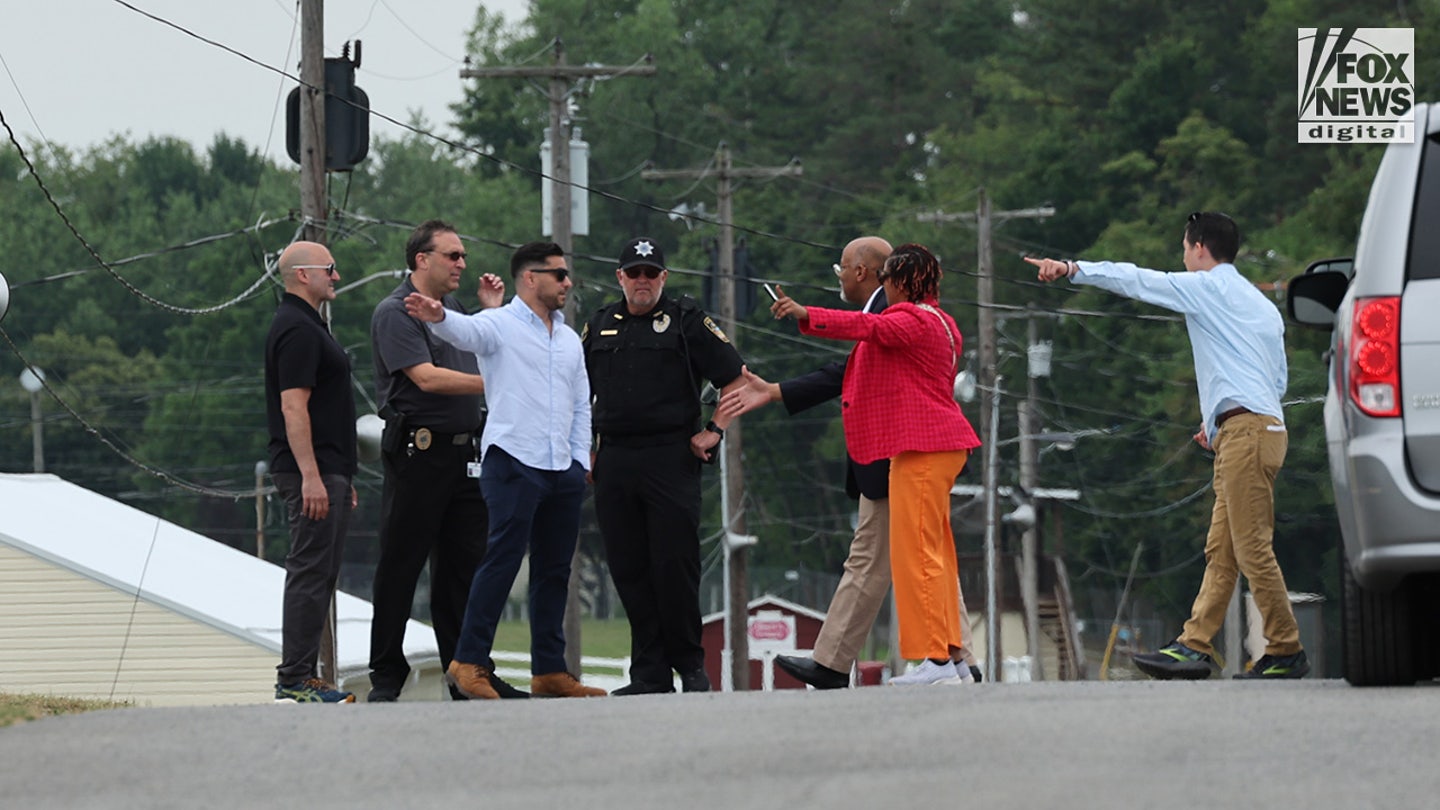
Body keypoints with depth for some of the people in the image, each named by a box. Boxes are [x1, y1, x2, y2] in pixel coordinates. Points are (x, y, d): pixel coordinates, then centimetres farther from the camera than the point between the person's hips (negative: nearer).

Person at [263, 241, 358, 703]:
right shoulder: (297, 330, -14)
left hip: (325, 471, 11)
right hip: (312, 473, -11)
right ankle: (295, 682, -12)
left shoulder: (307, 326, 20)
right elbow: (293, 407, -21)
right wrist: (312, 477, -25)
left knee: (317, 575, 11)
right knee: (310, 574, -11)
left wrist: (342, 477, 25)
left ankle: (302, 677, 13)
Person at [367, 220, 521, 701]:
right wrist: (496, 383, -19)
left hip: (464, 453, 8)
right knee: (400, 567, -2)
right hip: (418, 452, -8)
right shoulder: (395, 312, -8)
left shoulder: (454, 309, 18)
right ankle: (386, 676, 3)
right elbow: (426, 377, -18)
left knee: (464, 567, 8)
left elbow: (486, 353, 27)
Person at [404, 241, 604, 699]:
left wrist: (581, 462, 13)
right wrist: (438, 317, -48)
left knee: (554, 570, 9)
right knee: (503, 559, -13)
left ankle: (550, 670, 14)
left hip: (564, 470, 7)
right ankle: (469, 662, -11)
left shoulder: (569, 339, 20)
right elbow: (467, 332, -25)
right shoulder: (501, 325, -3)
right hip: (513, 462, -7)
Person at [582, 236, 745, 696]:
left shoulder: (686, 321, 4)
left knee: (675, 565, -6)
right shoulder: (600, 326, 16)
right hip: (613, 464, 4)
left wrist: (715, 431, -4)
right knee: (629, 570, 2)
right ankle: (650, 674, 7)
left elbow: (735, 379, 5)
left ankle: (690, 665, 6)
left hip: (671, 461, -4)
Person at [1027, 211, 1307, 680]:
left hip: (1245, 429, -10)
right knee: (1220, 551, 5)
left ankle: (1286, 653, -9)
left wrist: (1072, 270, 1)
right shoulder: (1262, 306, 24)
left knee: (1253, 549, -10)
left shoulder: (1209, 286, -1)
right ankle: (1195, 647, 2)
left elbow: (1135, 281, -3)